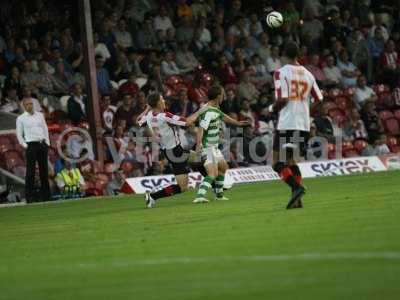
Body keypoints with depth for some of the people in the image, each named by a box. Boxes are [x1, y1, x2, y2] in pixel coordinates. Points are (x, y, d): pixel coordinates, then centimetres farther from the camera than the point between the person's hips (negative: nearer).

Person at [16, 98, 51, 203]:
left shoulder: (40, 115, 12)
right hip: (31, 145, -4)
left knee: (44, 170, 6)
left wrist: (47, 142, 8)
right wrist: (25, 146, -5)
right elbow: (19, 134, 4)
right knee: (30, 171, -7)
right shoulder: (21, 118, 2)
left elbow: (45, 129, 16)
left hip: (42, 144, 4)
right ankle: (30, 196, -7)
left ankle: (46, 195, 12)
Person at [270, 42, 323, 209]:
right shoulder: (308, 74, 9)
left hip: (286, 124, -6)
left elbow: (283, 99, -17)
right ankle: (297, 199, 8)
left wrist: (273, 108, 3)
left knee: (278, 163, -1)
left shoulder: (281, 73, -8)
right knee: (291, 161, 17)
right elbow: (319, 100, 12)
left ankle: (296, 187, -22)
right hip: (304, 125, 6)